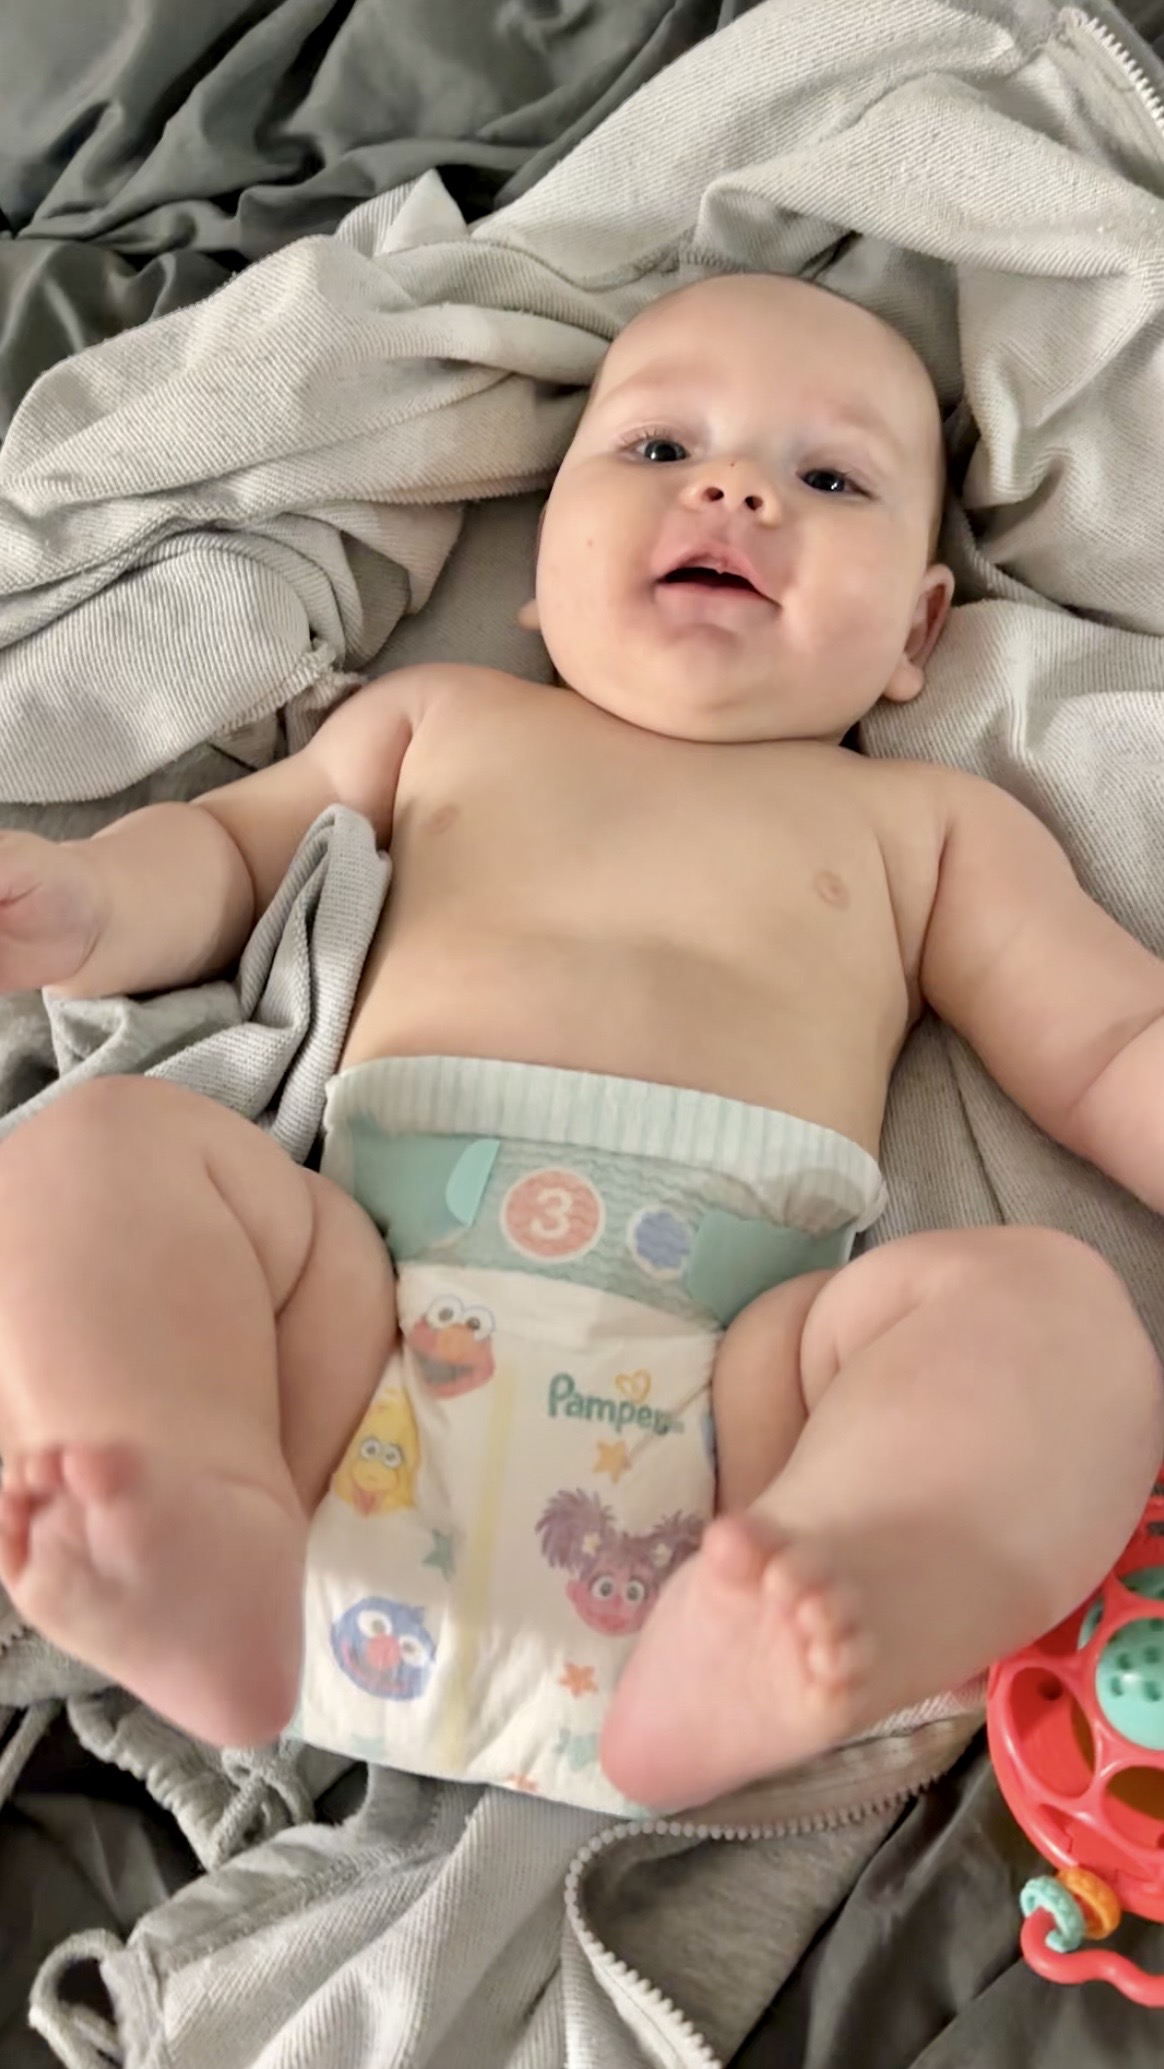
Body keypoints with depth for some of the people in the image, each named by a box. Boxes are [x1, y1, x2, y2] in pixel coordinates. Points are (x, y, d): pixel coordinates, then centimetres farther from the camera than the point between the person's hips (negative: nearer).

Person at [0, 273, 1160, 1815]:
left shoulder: (930, 823, 23)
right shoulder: (440, 718, 27)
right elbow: (230, 850, 30)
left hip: (733, 1376, -1)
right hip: (358, 1302, 2)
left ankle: (738, 1663, -44)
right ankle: (209, 1549, -39)